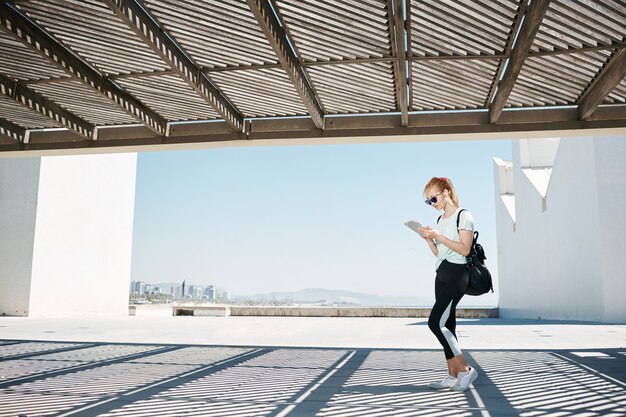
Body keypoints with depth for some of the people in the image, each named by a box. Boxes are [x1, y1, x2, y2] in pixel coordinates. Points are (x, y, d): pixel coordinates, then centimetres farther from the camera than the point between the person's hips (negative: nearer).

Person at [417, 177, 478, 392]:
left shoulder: (463, 216, -6)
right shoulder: (440, 220, 18)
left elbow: (464, 249, -15)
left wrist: (438, 236, -17)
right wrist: (428, 239, 2)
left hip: (456, 274, -8)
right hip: (441, 275, 8)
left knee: (435, 322, -17)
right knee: (447, 325, 4)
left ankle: (465, 369, -8)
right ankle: (453, 375, 7)